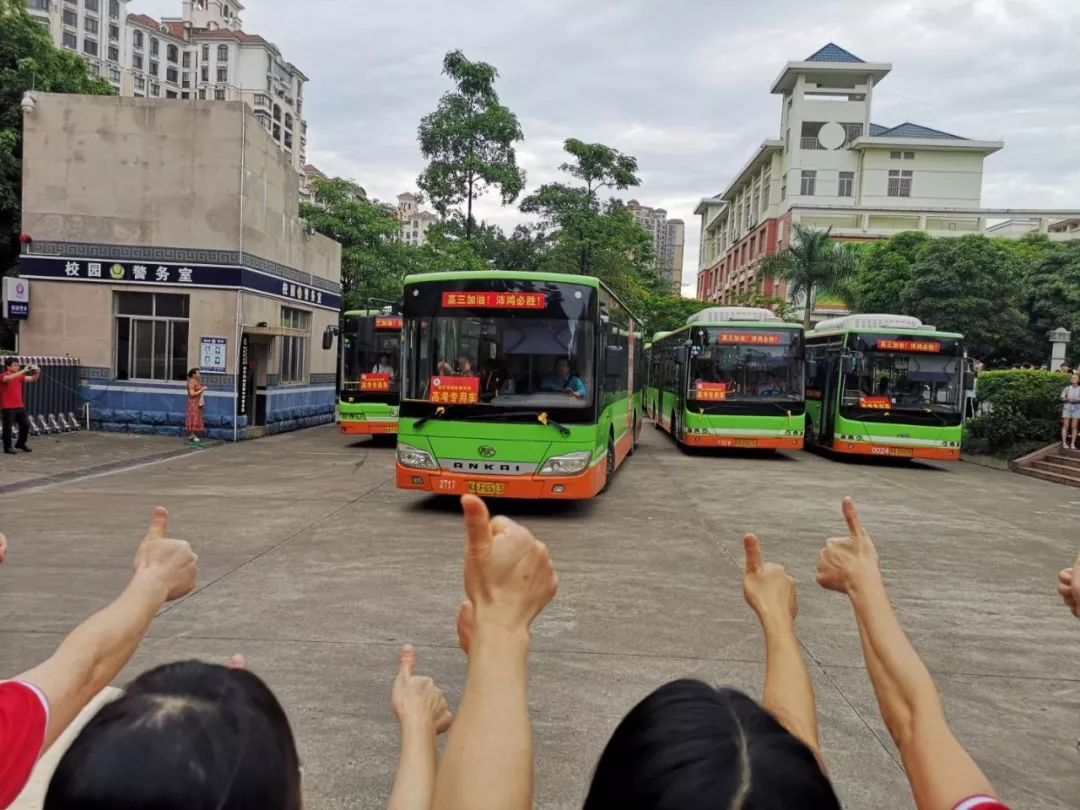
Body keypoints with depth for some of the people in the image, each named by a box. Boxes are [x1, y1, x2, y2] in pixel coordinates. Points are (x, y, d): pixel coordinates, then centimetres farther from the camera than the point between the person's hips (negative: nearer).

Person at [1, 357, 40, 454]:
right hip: (8, 408, -6)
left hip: (20, 406, 6)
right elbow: (10, 378, -32)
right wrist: (24, 370, -37)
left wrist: (37, 372, -17)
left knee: (26, 425, 8)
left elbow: (33, 379, 4)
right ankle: (7, 447, 11)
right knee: (8, 427, 0)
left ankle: (20, 443, 26)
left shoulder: (20, 377, 10)